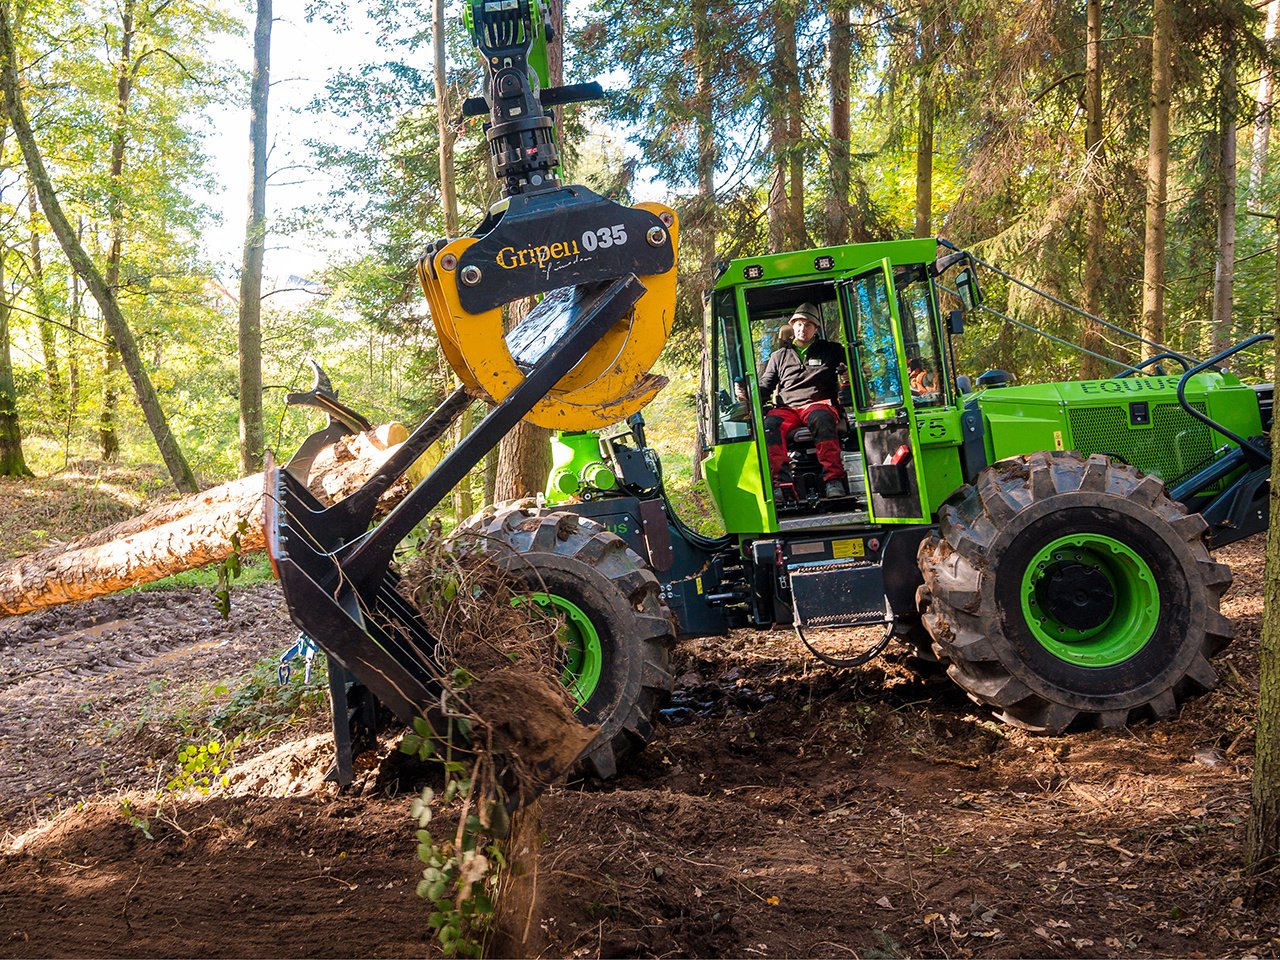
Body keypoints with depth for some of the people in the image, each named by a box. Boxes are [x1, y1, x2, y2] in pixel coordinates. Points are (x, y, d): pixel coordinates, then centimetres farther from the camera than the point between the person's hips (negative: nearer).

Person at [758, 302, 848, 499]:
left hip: (819, 403, -2)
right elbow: (764, 387, 21)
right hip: (787, 407, 2)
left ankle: (834, 480, -47)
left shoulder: (830, 351, 20)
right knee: (769, 425, -34)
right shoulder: (779, 356, 24)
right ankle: (779, 481, -43)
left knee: (821, 420, -40)